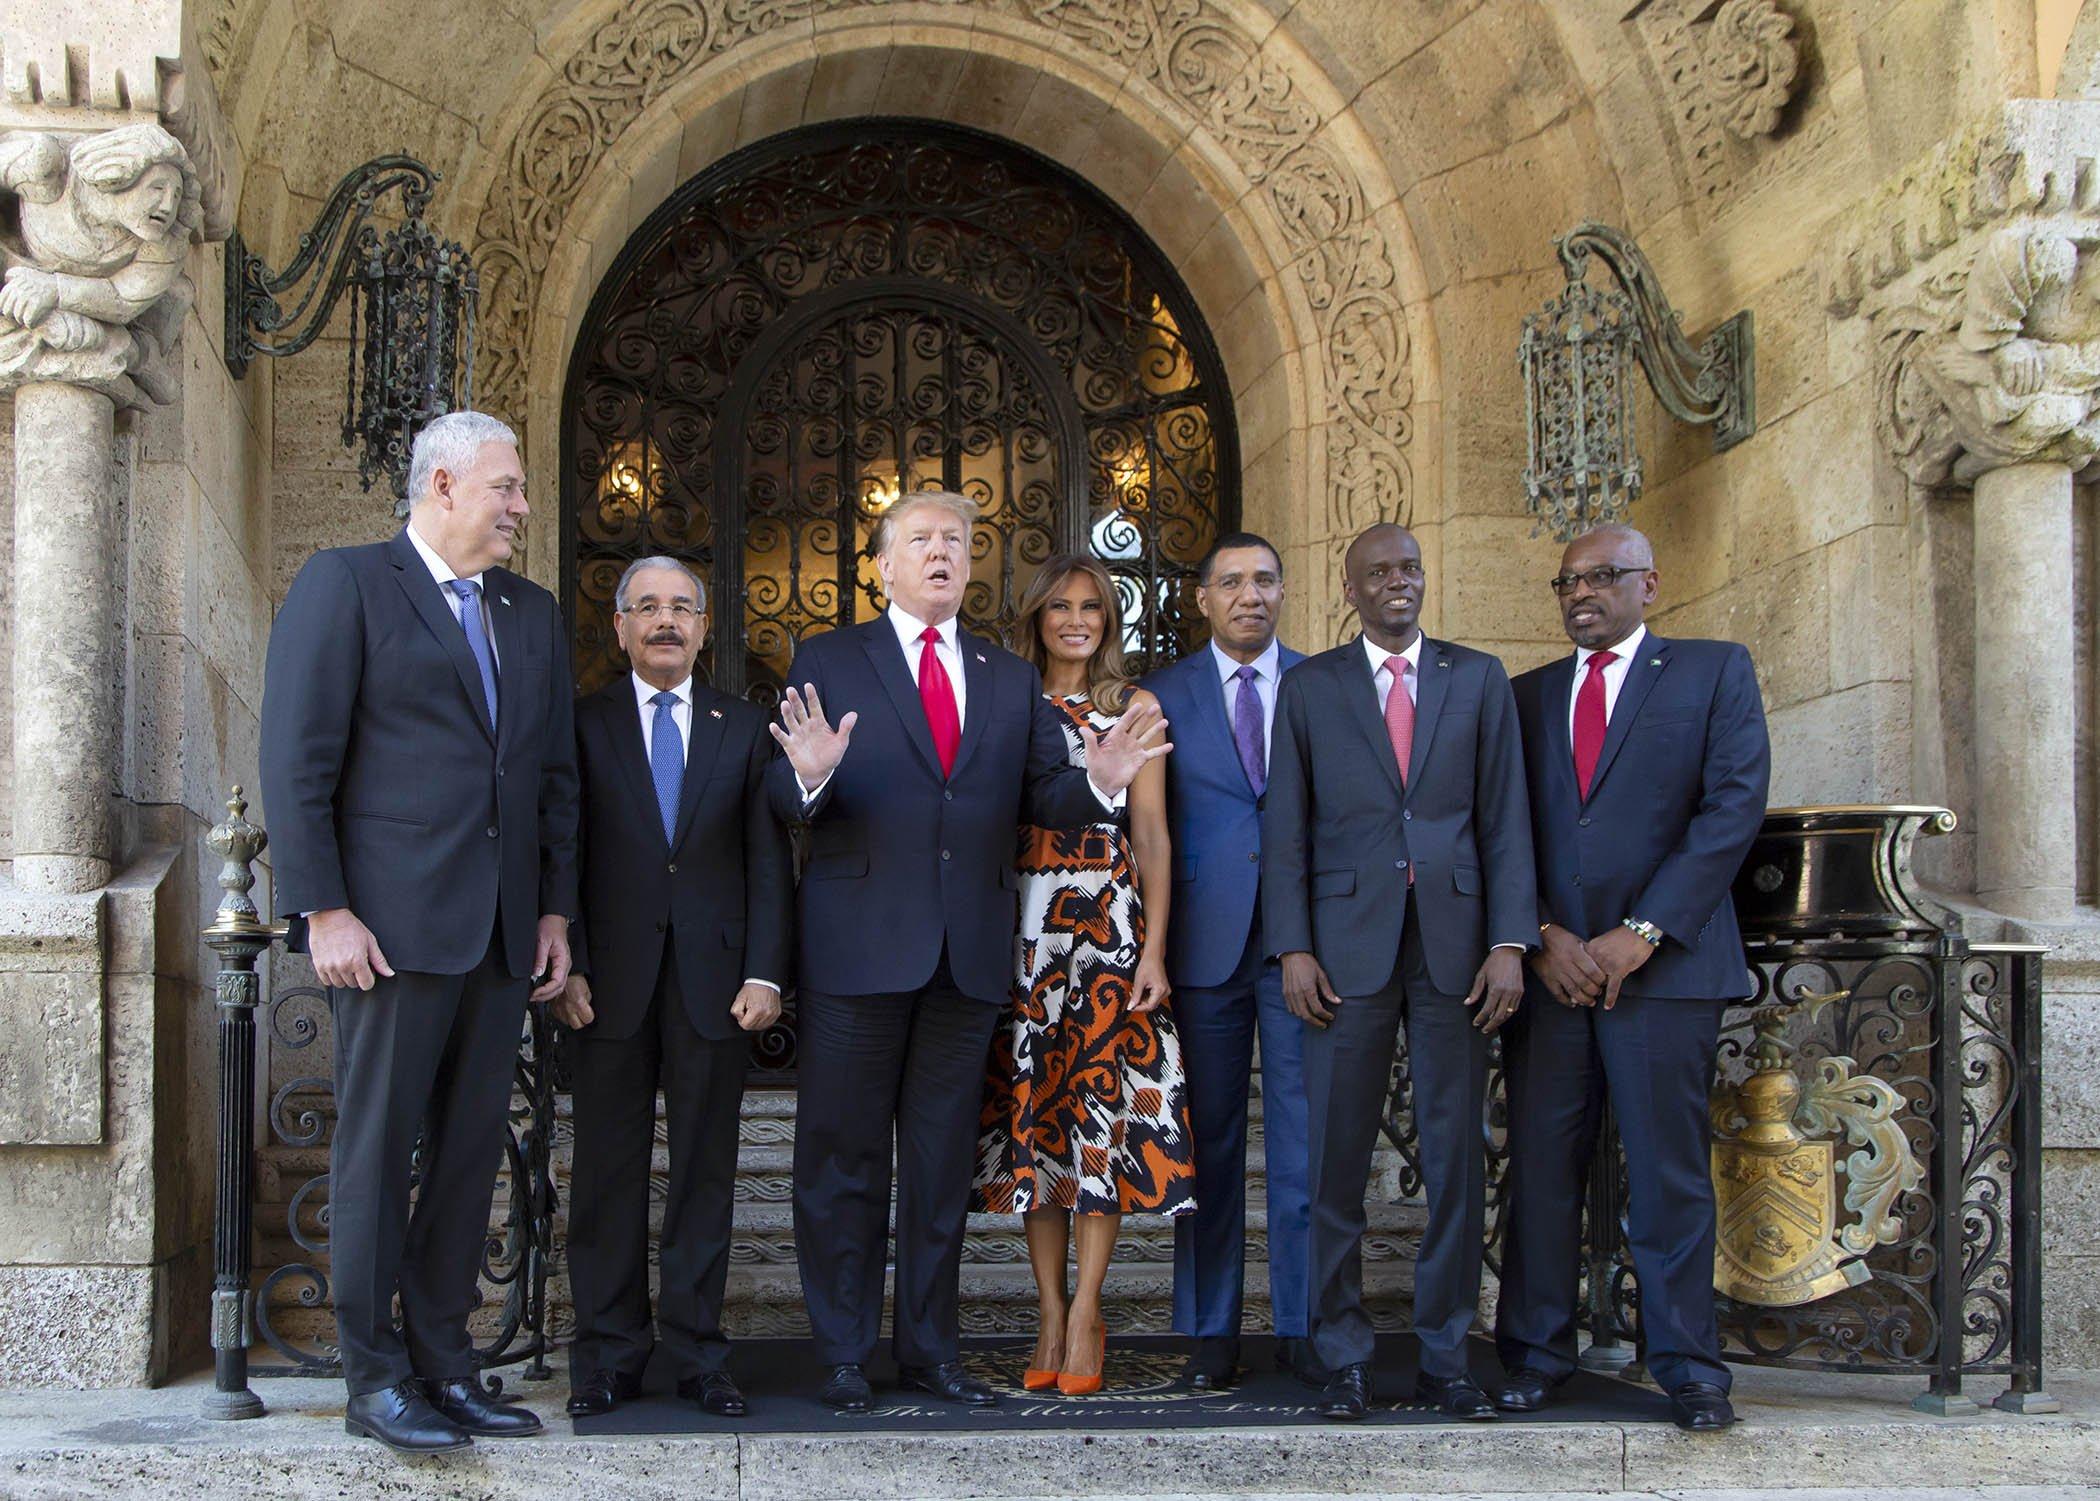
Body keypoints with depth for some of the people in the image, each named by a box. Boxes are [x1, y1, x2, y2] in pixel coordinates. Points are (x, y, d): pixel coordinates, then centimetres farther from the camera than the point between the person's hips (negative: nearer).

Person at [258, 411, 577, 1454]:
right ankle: (374, 1379, 8)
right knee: (377, 1151, 0)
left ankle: (444, 1366, 16)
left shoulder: (533, 614, 18)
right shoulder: (344, 584, -2)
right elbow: (296, 761, -7)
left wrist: (554, 908, 11)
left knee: (471, 1152, 8)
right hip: (394, 925, -6)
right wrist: (323, 910, -13)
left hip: (501, 934, 6)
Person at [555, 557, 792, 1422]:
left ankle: (698, 1354, 12)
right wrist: (565, 967, -7)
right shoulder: (583, 724, 7)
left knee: (706, 1171, 5)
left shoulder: (744, 729, 11)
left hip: (714, 981, 1)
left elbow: (769, 859, 7)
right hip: (611, 984, -1)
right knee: (608, 1172, 3)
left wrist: (764, 972, -3)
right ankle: (607, 1358, 11)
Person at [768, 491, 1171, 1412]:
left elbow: (1042, 799, 5)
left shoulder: (1012, 680, 14)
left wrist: (1097, 782, -16)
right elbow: (785, 804, -4)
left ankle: (929, 1347, 21)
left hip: (969, 951, 3)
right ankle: (844, 1355, 13)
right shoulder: (827, 663, 4)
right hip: (860, 945, -3)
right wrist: (807, 774, -27)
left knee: (943, 1159, 11)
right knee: (843, 1156, 3)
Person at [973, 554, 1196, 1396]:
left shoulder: (1133, 707, 7)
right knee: (1031, 1103, 1)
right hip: (1024, 927, 2)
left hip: (1109, 922, -2)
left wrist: (1153, 949, -7)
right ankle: (1050, 1312, 7)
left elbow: (1153, 837, 2)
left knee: (1102, 1100, -8)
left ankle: (1085, 1310, -2)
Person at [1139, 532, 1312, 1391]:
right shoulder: (1163, 697, 7)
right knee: (1209, 1145, 4)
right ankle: (1210, 1333, 12)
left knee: (1305, 1144, 2)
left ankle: (1301, 1327, 12)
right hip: (1205, 945, 0)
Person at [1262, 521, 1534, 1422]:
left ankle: (1444, 1358, 13)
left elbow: (1505, 818, 6)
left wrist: (1510, 943, -3)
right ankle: (1343, 1357, 10)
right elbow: (1286, 827, 5)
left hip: (1455, 943, 1)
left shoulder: (1478, 680, 11)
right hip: (1349, 944, -1)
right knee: (1337, 1158, 0)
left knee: (1456, 1157, 3)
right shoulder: (1309, 687, 9)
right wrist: (1293, 950, -4)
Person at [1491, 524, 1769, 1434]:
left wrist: (1641, 933, -11)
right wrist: (1542, 934, -6)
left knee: (1670, 1170, 0)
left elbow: (1734, 805, -4)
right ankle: (1536, 1352, 12)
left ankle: (1686, 1365, 9)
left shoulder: (1715, 671, 7)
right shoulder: (1527, 695, 17)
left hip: (1662, 960, -3)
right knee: (1541, 1164, 3)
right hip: (1548, 968, 3)